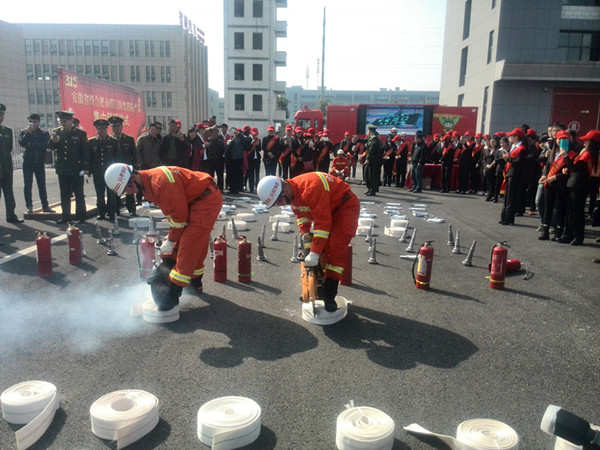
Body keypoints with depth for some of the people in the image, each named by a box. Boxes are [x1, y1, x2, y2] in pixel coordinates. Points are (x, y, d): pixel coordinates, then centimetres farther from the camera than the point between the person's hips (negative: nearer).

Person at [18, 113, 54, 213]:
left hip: (40, 162, 0)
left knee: (42, 185, 4)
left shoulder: (44, 133, 5)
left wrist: (30, 145, -10)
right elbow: (21, 143, -11)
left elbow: (45, 145, -12)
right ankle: (29, 206, 8)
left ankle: (45, 206, 9)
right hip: (28, 162, 0)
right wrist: (28, 133, -18)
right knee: (27, 185, 1)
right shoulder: (24, 132, 6)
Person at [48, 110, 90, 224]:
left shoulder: (80, 133, -2)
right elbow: (51, 147, 2)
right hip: (62, 169, 4)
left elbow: (85, 152, -3)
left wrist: (85, 168, -8)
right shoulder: (57, 132, 7)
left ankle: (81, 217, 11)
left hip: (76, 170, -4)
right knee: (64, 195, 10)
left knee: (79, 194, 4)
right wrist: (52, 141, -21)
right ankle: (65, 217, 18)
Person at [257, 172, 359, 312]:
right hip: (328, 209, 9)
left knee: (336, 249, -16)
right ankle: (319, 286, 17)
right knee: (322, 249, 6)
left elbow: (323, 222, -33)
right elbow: (302, 217, 3)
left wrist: (314, 254, -30)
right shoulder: (293, 193, -7)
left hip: (346, 205, -9)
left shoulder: (311, 189, -36)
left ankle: (329, 295, -11)